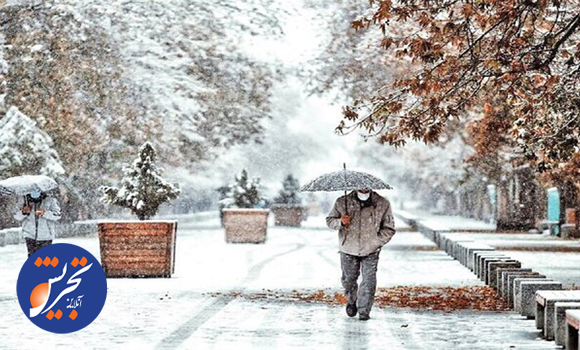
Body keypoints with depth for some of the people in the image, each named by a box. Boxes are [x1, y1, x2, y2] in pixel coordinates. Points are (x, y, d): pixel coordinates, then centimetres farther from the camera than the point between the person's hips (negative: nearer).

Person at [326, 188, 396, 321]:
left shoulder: (382, 204, -4)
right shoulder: (343, 202, -3)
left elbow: (389, 229, 3)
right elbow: (329, 220, 7)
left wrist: (376, 242, -10)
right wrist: (340, 222, -15)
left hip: (370, 251, -1)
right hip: (348, 250, 1)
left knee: (369, 281, -8)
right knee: (348, 279, 12)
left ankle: (364, 311, 6)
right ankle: (351, 301, 41)